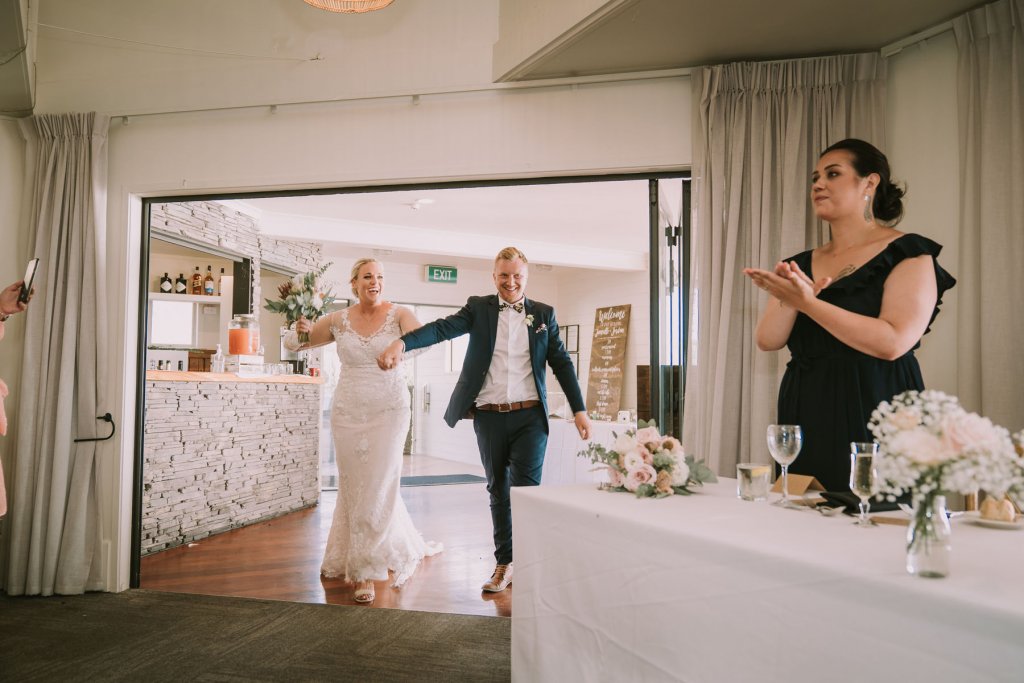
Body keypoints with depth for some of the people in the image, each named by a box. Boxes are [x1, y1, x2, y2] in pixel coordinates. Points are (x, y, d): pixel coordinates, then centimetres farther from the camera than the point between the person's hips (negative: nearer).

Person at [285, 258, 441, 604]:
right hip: (348, 412, 3)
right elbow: (292, 343, 11)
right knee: (354, 488, 8)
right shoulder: (338, 320, 4)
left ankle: (366, 571, 12)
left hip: (389, 410, -3)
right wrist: (300, 329, -13)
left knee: (378, 488, -2)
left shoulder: (399, 314, -3)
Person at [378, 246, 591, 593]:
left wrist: (579, 410, 1)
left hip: (529, 416, -1)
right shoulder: (479, 308, 4)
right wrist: (401, 342, -29)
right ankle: (504, 563, 24)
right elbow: (443, 328, -11)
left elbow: (562, 363, 7)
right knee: (497, 490, 11)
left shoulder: (544, 314, 7)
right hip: (489, 417, 1)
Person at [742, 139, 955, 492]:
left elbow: (893, 343, -17)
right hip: (806, 418, 5)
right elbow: (767, 340, 3)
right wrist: (788, 301, -17)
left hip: (874, 413, -5)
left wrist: (808, 303, -20)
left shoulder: (907, 253, -2)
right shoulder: (802, 264, 13)